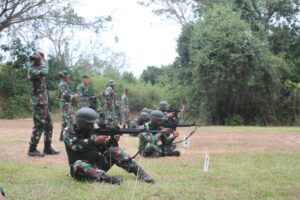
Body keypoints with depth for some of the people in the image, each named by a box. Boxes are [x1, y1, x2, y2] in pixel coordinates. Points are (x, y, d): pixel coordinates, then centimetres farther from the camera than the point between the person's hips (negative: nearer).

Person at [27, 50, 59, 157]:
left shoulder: (38, 68, 14)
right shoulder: (32, 70, -14)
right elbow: (44, 72, -26)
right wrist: (42, 60, -13)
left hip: (44, 101, 10)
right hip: (39, 101, -10)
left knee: (49, 124, 12)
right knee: (39, 125, -7)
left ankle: (47, 148, 18)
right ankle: (32, 149, 0)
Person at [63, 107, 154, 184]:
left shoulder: (91, 132, 6)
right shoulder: (69, 132, -6)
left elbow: (104, 149, 3)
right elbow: (76, 145, -27)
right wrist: (95, 141, -33)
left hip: (97, 164, 5)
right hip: (82, 169, -4)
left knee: (113, 151, -14)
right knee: (79, 164, -38)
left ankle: (139, 172, -23)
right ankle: (105, 178, -56)